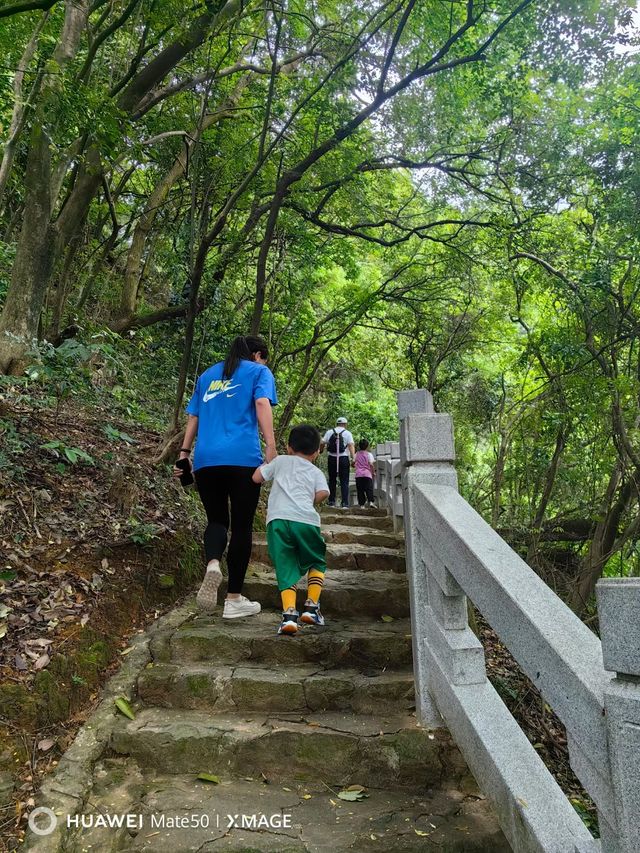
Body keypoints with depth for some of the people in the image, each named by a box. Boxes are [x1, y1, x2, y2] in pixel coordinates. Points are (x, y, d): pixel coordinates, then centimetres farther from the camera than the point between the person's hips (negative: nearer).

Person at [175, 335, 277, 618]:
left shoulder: (207, 375, 24)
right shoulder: (258, 371, 10)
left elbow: (193, 417, 20)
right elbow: (262, 404, -8)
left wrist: (184, 453, 20)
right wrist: (270, 446, -15)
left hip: (206, 459, 4)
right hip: (243, 457, -4)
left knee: (216, 519, 14)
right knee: (241, 526, 5)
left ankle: (212, 564, -18)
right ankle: (234, 599, 9)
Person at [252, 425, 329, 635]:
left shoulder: (281, 461, 22)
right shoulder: (316, 472, 22)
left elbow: (256, 478, 21)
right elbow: (323, 493, 4)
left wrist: (265, 463, 39)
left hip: (278, 519, 0)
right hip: (306, 520, 0)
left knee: (286, 569, 3)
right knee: (316, 563, 22)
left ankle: (289, 613, -15)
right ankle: (311, 607, 9)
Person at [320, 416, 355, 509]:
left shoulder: (329, 432, 6)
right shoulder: (347, 433, 0)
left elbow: (322, 443, 2)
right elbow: (351, 445, -12)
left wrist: (320, 451, 22)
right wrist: (353, 458, -18)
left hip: (332, 459, 2)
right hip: (343, 459, -2)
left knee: (332, 480, 13)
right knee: (344, 482, 1)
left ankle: (331, 502, 13)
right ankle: (345, 504, -5)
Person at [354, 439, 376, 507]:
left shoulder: (357, 454, 10)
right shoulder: (369, 454, 0)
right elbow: (371, 464, -8)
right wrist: (373, 472, 2)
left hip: (358, 475, 3)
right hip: (367, 474, -3)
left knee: (360, 490, 5)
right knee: (369, 489, -5)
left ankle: (361, 504, 3)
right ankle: (370, 501, -22)